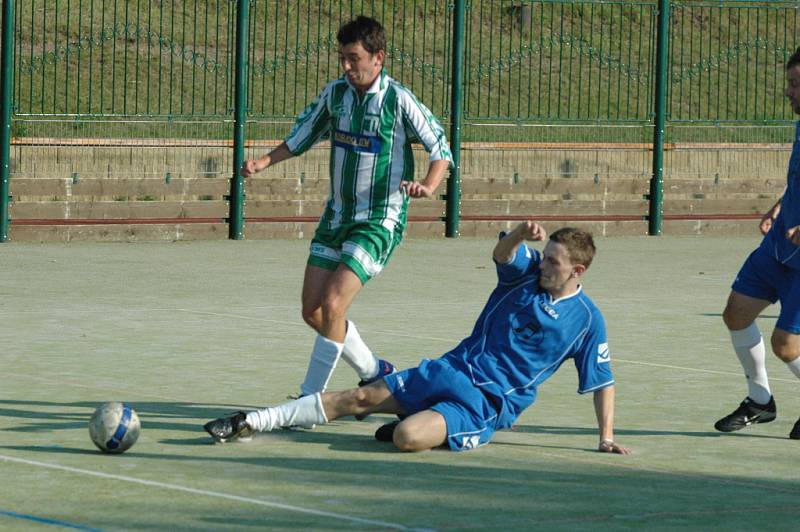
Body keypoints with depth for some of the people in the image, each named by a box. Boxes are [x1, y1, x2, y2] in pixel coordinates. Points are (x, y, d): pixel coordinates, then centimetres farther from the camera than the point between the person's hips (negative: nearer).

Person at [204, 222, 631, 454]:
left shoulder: (587, 320, -6)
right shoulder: (529, 270, 3)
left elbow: (602, 381, 1)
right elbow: (502, 254, -18)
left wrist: (607, 437, -7)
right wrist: (522, 235, -42)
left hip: (488, 402, -5)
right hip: (453, 369, 5)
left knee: (408, 437, -30)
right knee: (363, 398, 0)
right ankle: (251, 423, 5)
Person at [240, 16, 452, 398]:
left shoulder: (398, 100, -14)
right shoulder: (336, 92, 3)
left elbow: (440, 148, -9)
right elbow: (303, 136, 17)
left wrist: (427, 187, -28)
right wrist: (264, 162, 2)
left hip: (379, 222, -7)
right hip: (337, 215, 7)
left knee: (332, 305, -19)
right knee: (313, 311, 7)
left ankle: (310, 399, -9)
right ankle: (373, 371, 29)